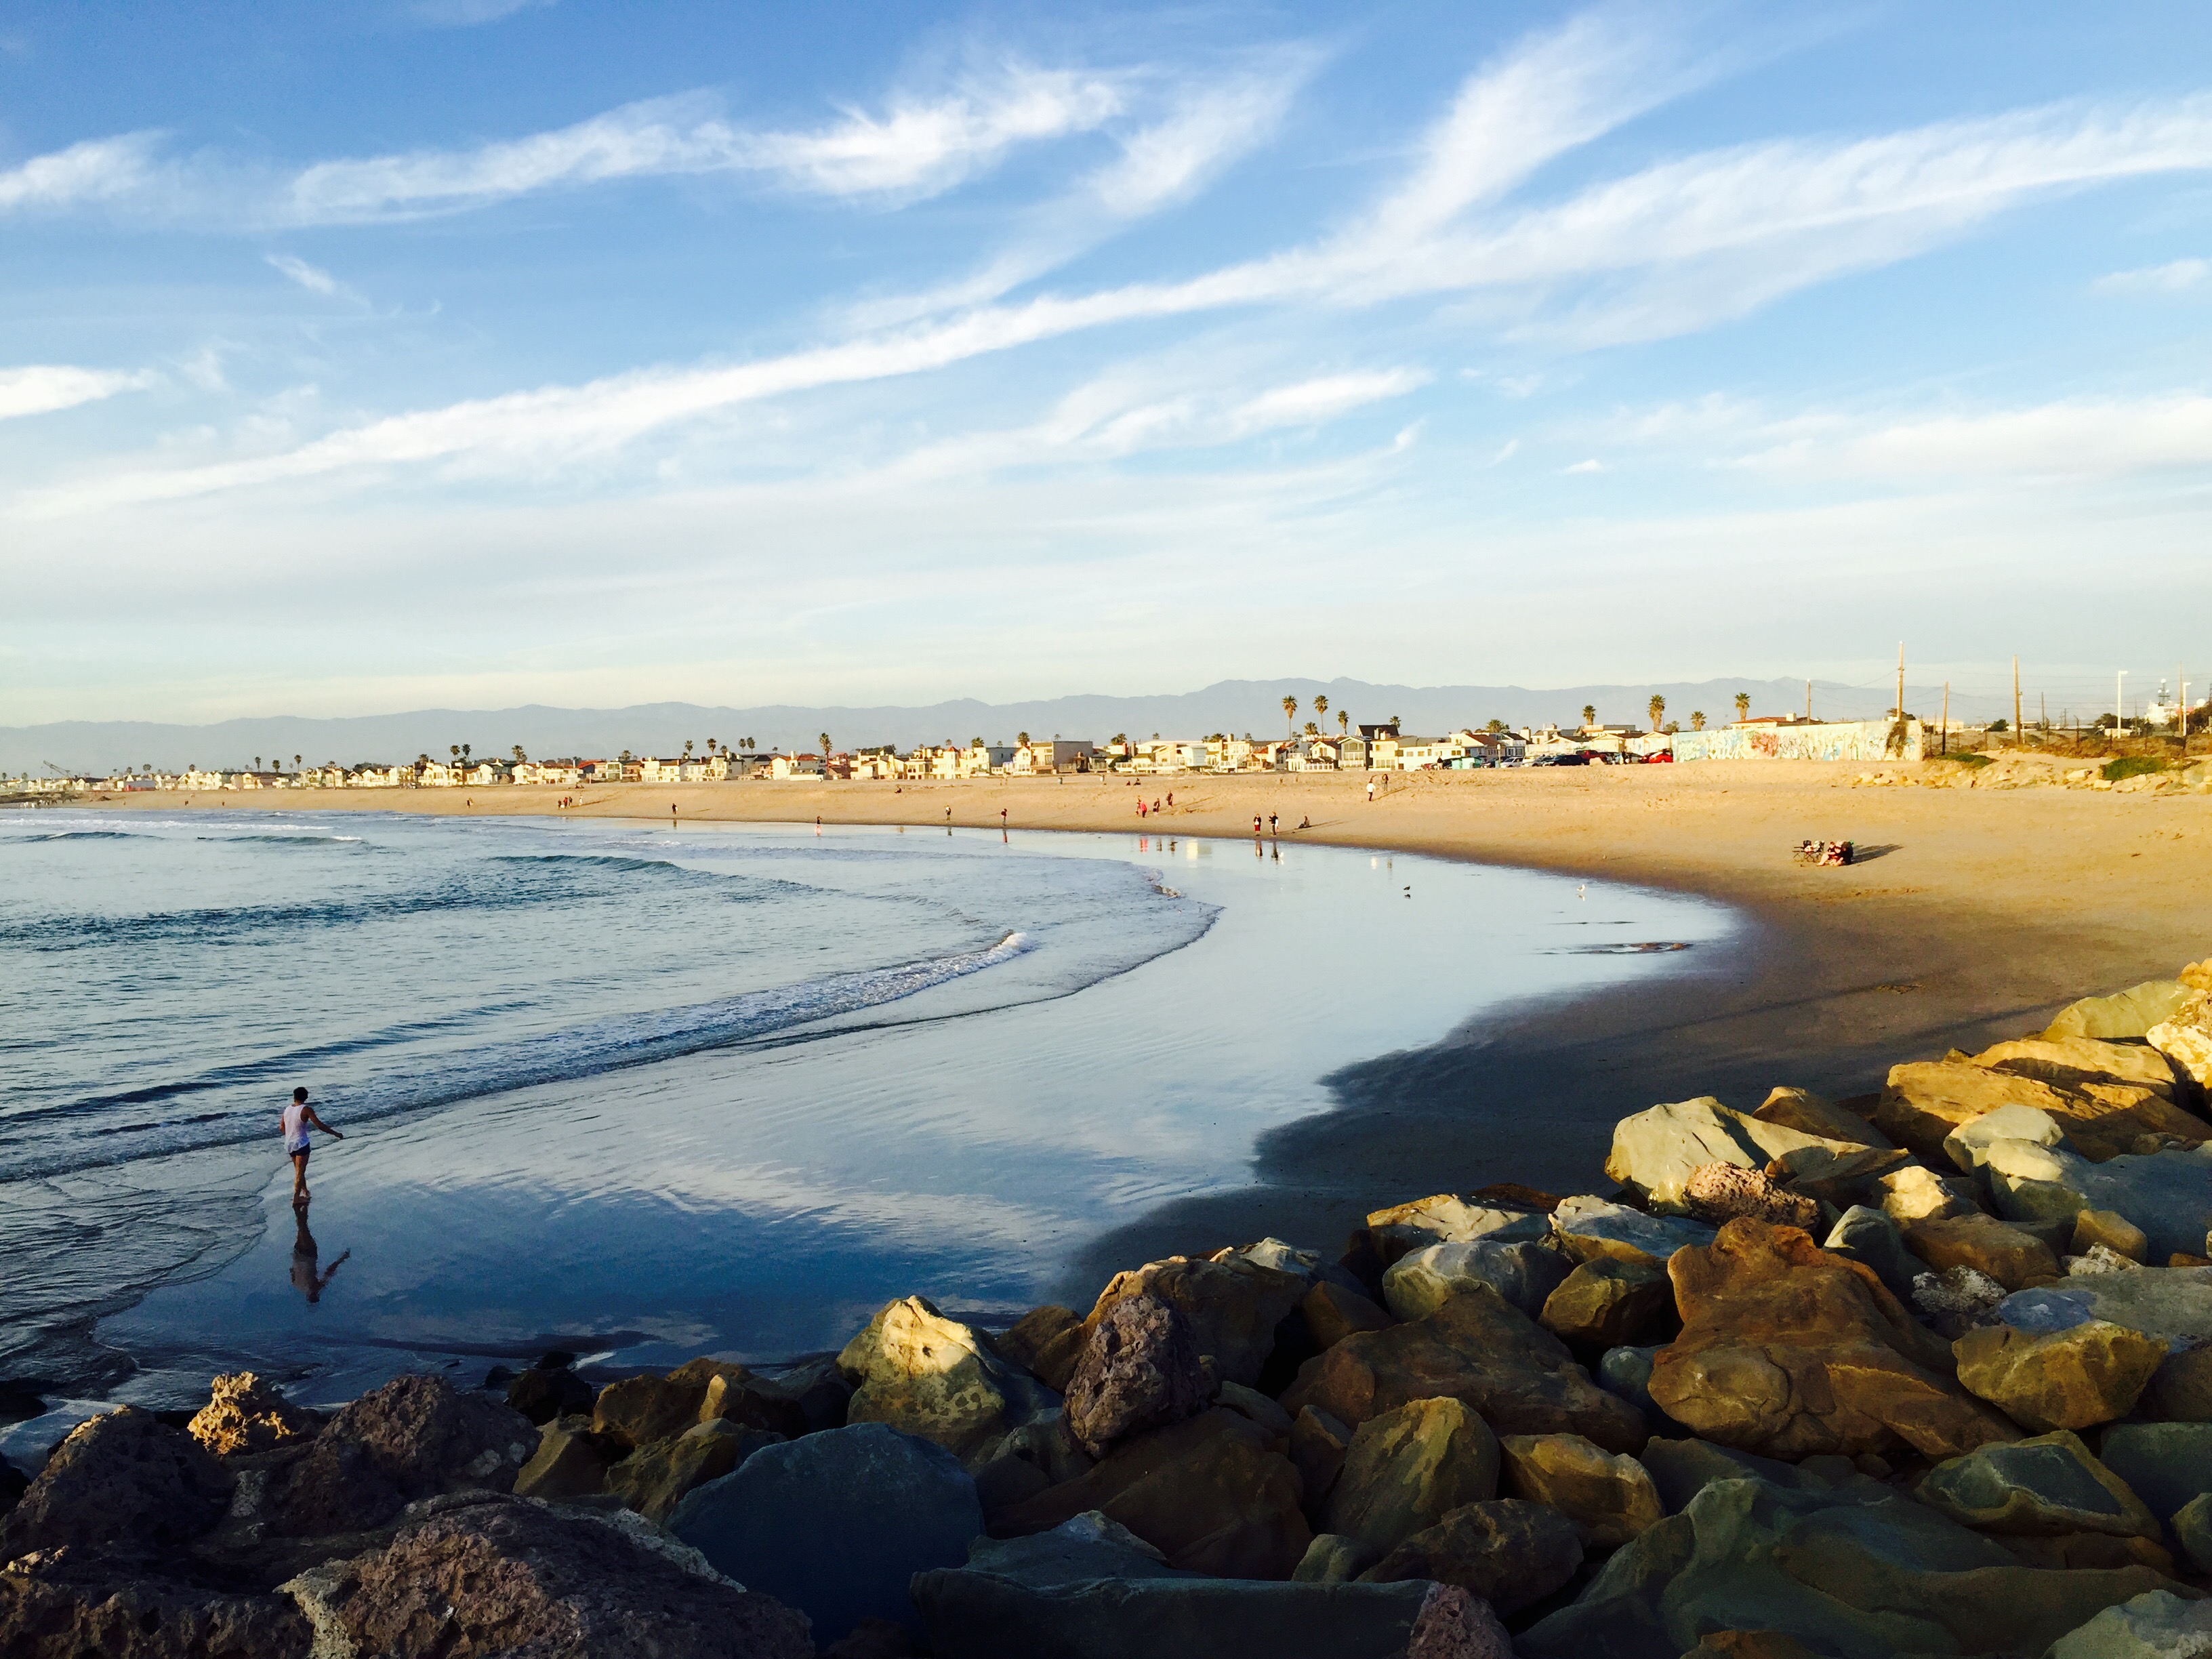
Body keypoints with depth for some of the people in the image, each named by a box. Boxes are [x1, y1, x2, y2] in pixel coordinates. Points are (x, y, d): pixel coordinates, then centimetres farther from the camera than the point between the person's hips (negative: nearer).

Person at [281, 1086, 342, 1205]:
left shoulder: (287, 1109, 5)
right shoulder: (306, 1109, -15)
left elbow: (282, 1128, 17)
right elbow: (320, 1125, -19)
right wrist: (335, 1133, -13)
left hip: (289, 1144, 7)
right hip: (301, 1144, -7)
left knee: (298, 1170, 20)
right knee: (300, 1172, 0)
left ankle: (305, 1192, 34)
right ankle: (296, 1198, 2)